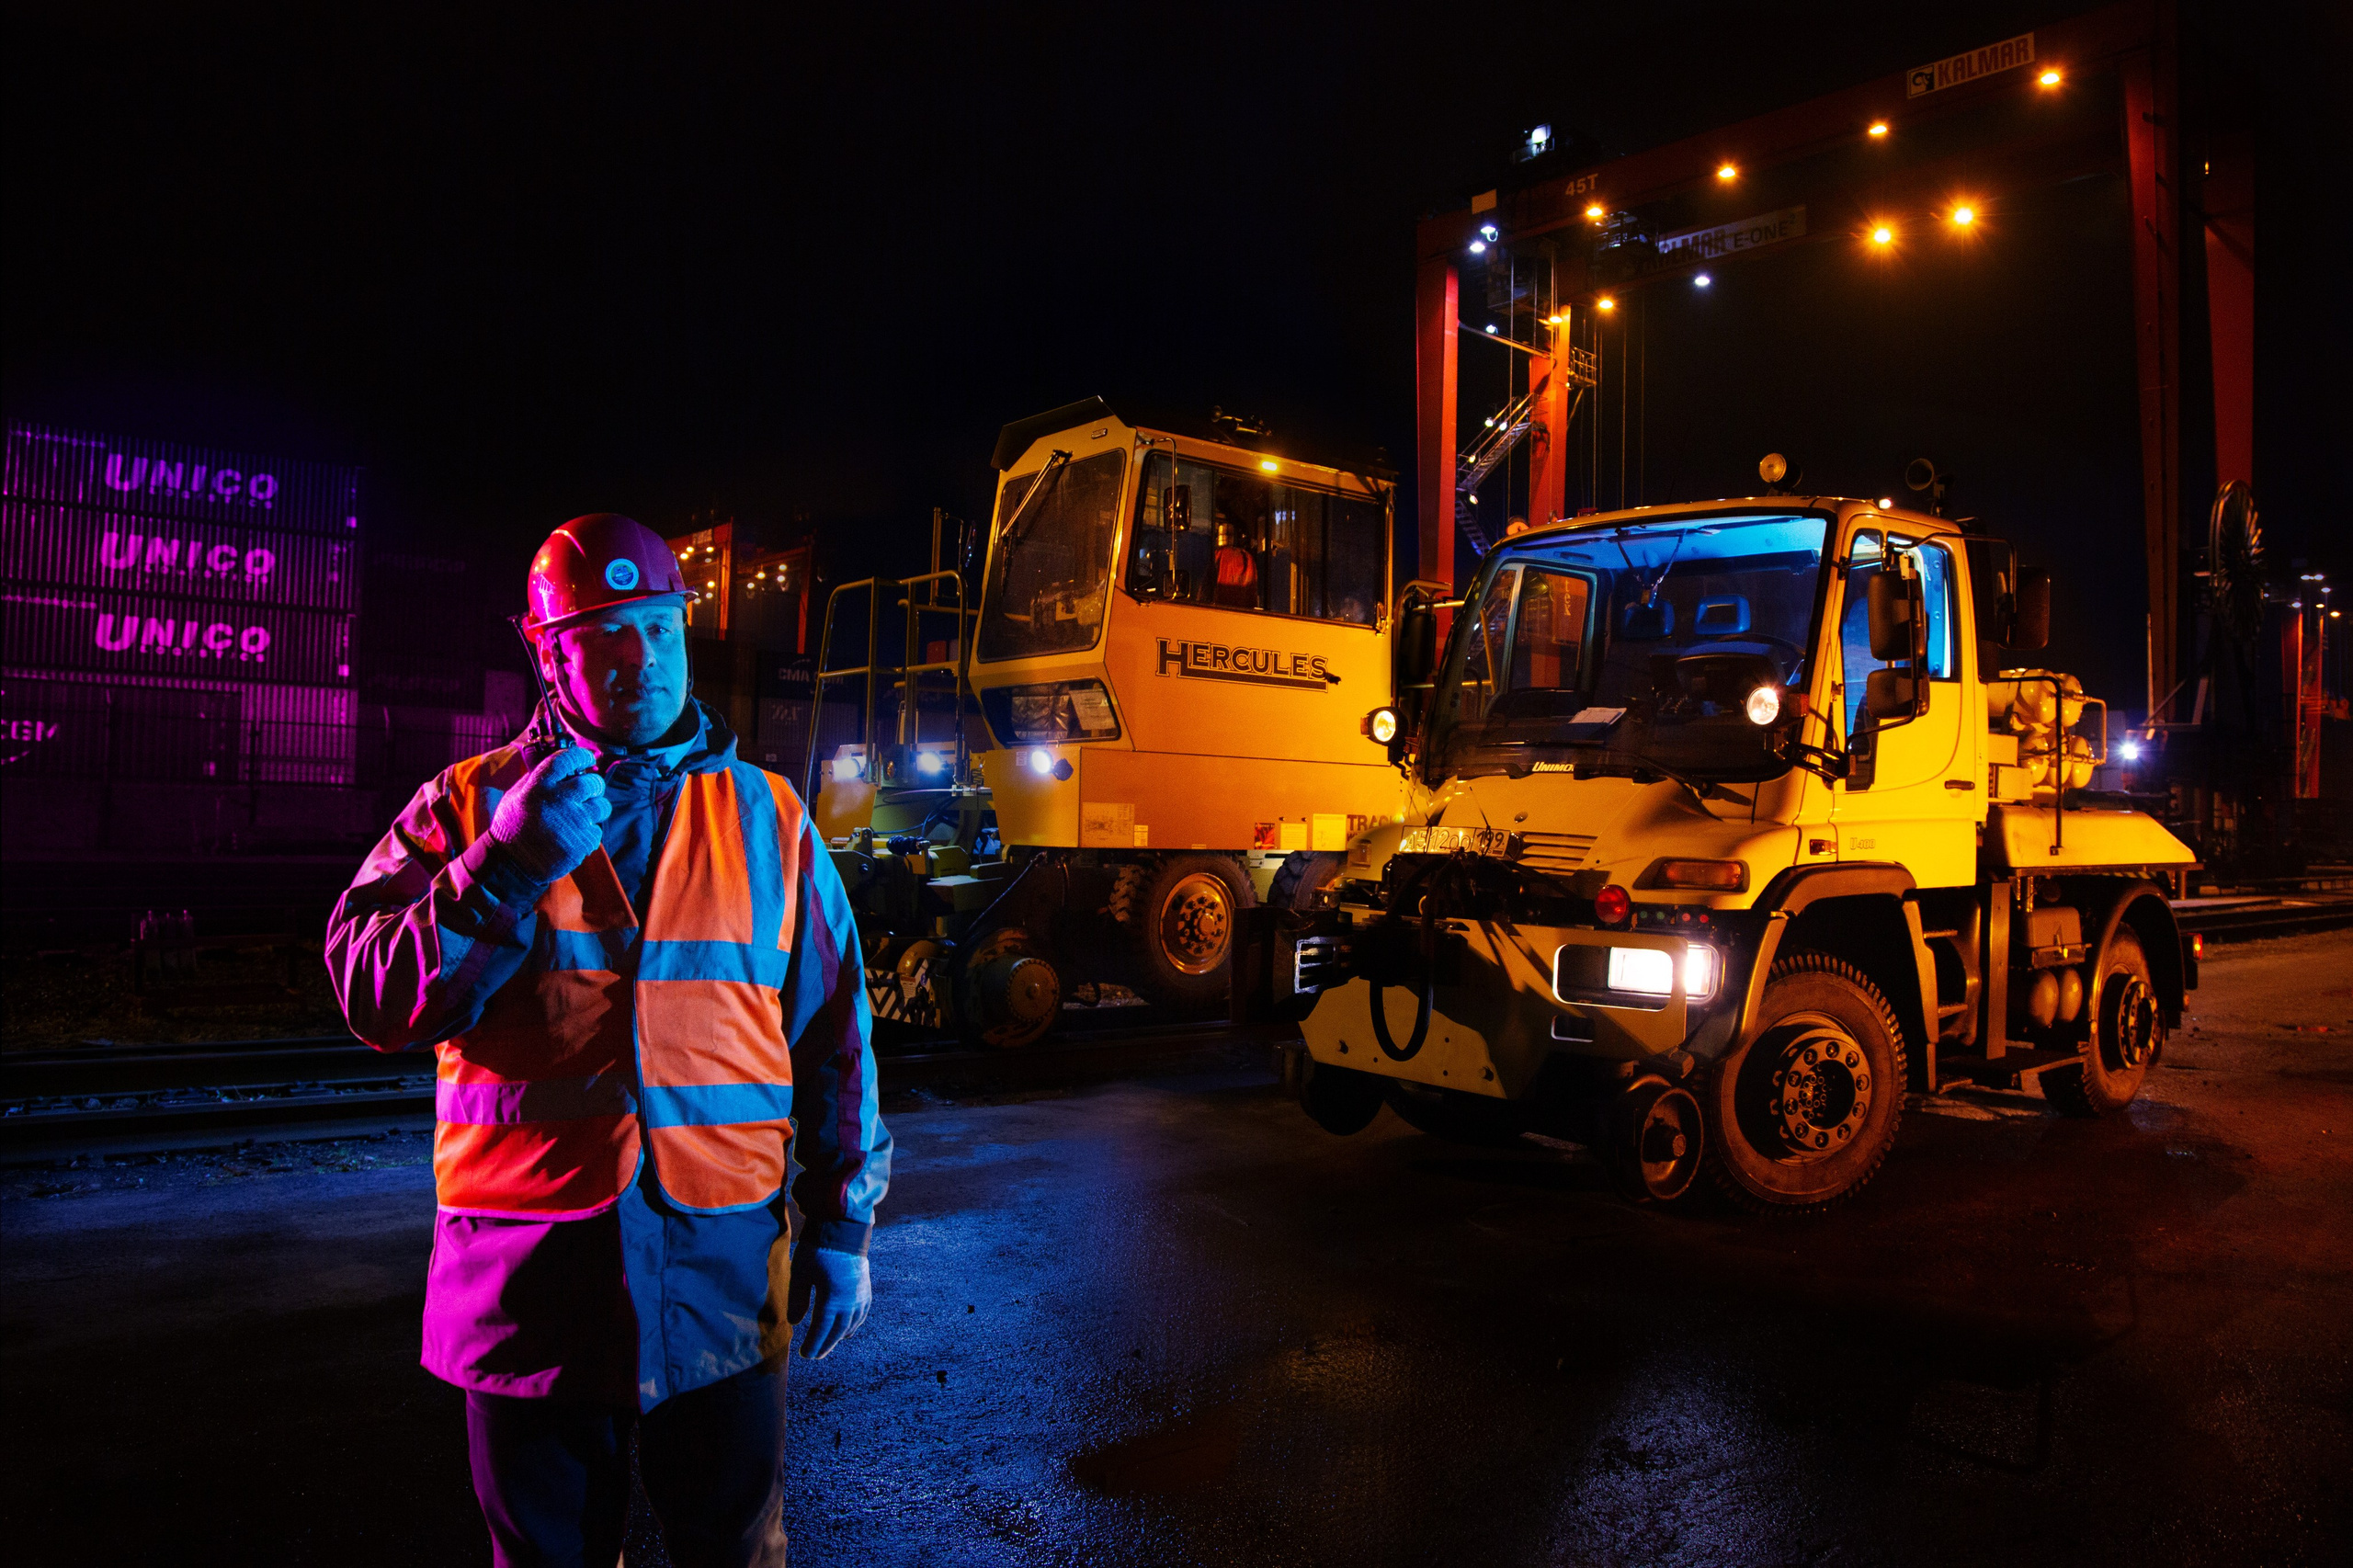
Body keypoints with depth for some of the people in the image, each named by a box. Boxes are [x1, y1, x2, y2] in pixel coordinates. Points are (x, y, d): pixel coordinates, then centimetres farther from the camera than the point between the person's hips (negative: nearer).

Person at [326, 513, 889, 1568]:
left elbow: (833, 1033, 5)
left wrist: (843, 1225, 3)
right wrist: (503, 871, -18)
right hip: (528, 1282, 0)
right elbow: (371, 999, -5)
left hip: (726, 1279, 0)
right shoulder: (472, 805, 3)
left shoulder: (764, 816, 4)